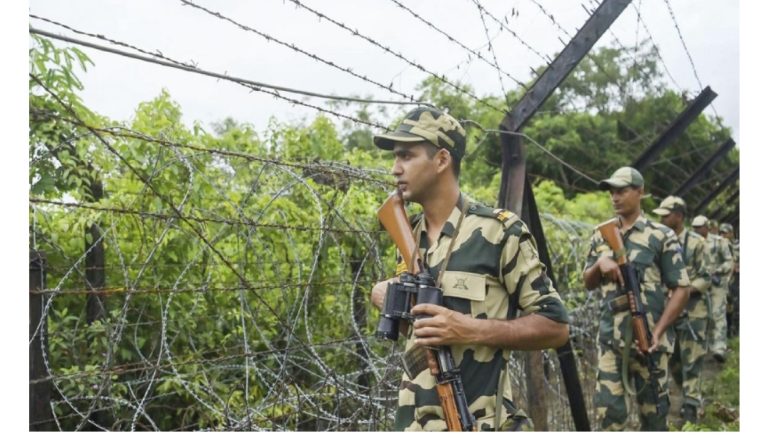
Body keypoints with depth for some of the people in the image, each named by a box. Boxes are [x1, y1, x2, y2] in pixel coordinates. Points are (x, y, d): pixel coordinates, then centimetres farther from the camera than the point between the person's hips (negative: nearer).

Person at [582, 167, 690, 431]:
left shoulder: (661, 236, -4)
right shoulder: (601, 236, 9)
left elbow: (681, 288, -5)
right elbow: (588, 283, 13)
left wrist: (658, 330, -14)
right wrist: (599, 264, -9)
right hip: (610, 338, 3)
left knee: (653, 407, 10)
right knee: (608, 408, 2)